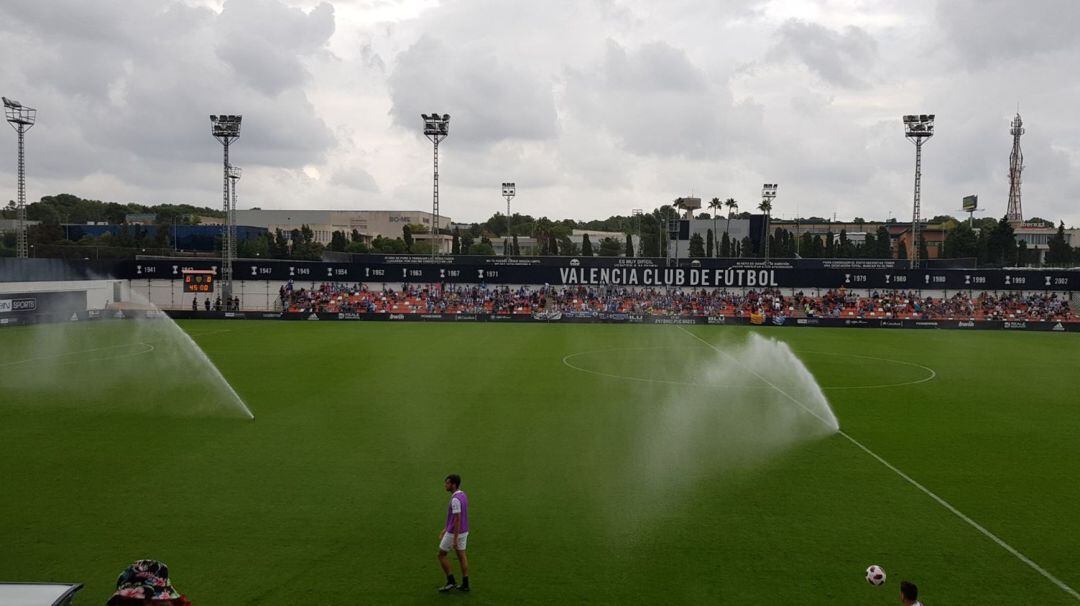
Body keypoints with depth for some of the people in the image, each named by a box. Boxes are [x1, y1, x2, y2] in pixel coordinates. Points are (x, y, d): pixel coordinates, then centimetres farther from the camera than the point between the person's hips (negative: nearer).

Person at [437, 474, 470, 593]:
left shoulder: (455, 499, -25)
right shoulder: (462, 495, 6)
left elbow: (457, 519, -26)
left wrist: (455, 539, -23)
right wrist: (445, 529, 22)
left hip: (454, 533, -9)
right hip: (463, 531, 9)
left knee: (441, 555, 8)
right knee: (461, 556, 13)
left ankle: (451, 582, 10)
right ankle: (465, 584, 16)